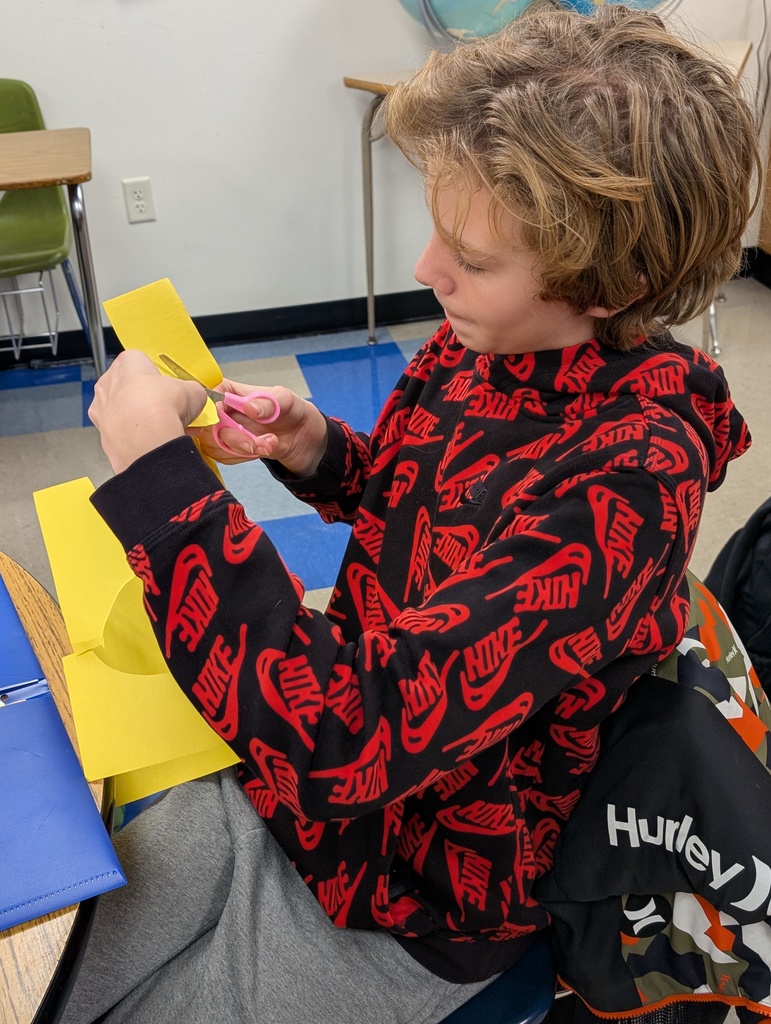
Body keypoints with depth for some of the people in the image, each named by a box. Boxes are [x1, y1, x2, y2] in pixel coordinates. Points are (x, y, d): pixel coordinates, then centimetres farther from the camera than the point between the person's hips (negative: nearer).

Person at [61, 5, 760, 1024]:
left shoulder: (631, 479, -32)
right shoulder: (483, 345, -9)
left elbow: (352, 742, -37)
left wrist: (159, 471, -34)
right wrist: (318, 451, -9)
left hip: (409, 901, -6)